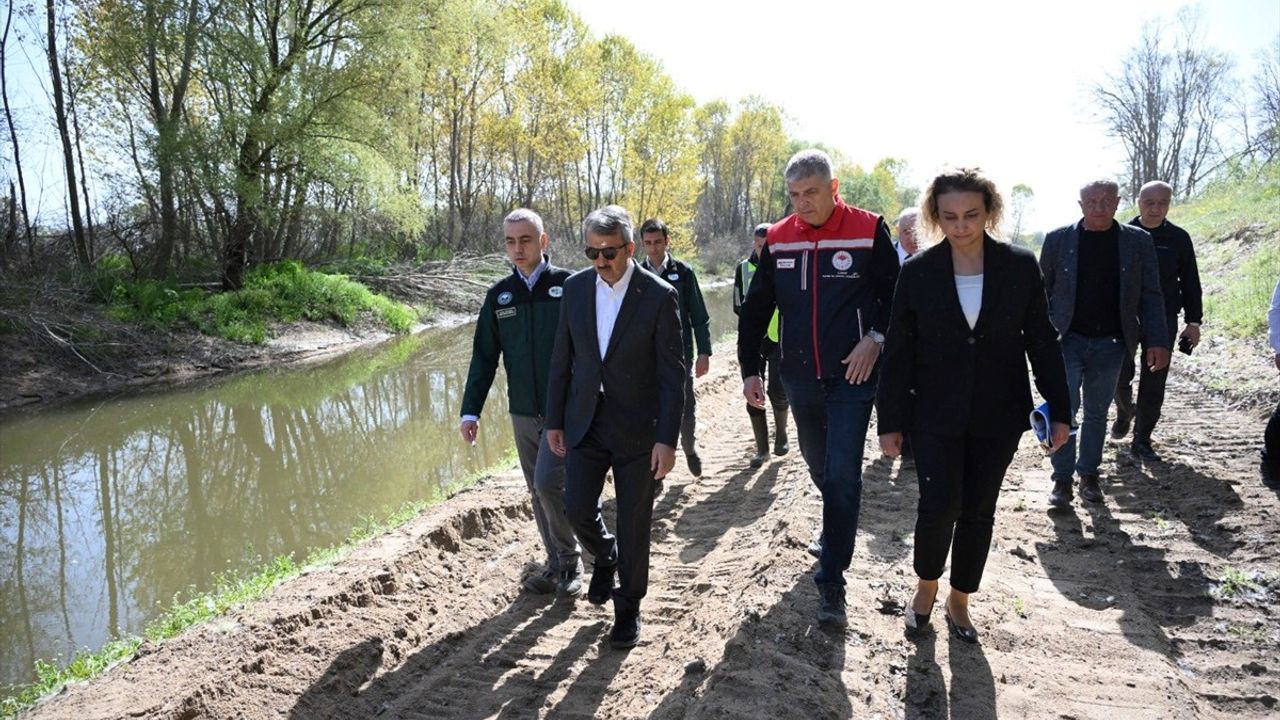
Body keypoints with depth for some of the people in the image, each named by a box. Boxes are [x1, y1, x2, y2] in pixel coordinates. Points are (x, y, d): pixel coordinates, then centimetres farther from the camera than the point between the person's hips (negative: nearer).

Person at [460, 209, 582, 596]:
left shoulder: (568, 285, -6)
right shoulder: (499, 295, 5)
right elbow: (484, 356, 7)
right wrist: (471, 410, 2)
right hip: (523, 413, 5)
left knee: (549, 482, -13)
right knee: (539, 492, 11)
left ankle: (570, 561, 10)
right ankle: (558, 565, 26)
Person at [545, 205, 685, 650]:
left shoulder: (659, 296, -12)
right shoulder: (575, 288, 0)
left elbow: (672, 373, -11)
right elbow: (562, 359, 7)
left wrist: (667, 439, -14)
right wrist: (554, 420, 7)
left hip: (637, 428, -3)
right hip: (586, 422, 3)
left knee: (633, 525, 6)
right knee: (576, 508, 0)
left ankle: (628, 608, 27)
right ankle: (605, 556, 35)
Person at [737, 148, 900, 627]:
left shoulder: (869, 231, -7)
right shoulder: (778, 239, 2)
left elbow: (896, 294, 0)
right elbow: (756, 308, 6)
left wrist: (877, 338, -15)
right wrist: (750, 368, 3)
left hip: (852, 377, -4)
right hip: (799, 377, 4)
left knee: (842, 475, -8)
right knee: (818, 466, 20)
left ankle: (831, 581, 0)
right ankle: (836, 527, 48)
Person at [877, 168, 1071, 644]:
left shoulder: (1020, 266, -2)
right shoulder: (918, 273, -4)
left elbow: (1042, 341, 4)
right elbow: (899, 350, -1)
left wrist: (1059, 410, 3)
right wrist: (890, 422, -1)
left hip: (998, 416, 1)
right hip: (936, 415, -1)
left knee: (978, 511, 9)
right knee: (939, 506, -9)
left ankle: (959, 601, 30)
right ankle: (926, 586, 21)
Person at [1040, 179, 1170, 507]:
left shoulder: (1138, 241, 2)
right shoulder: (1058, 240, -1)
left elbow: (1151, 295, 2)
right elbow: (1042, 290, 4)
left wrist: (1157, 341, -4)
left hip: (1110, 344, 2)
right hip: (1067, 339, -1)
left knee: (1097, 413, 11)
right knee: (1065, 408, -6)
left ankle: (1089, 475, 23)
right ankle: (1063, 478, 5)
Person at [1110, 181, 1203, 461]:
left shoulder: (1178, 238, 1)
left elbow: (1190, 283, 6)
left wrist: (1193, 322, 4)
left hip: (1163, 320, 1)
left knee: (1153, 383, 3)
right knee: (1119, 377, 2)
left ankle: (1142, 440, 14)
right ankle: (1124, 412, 35)